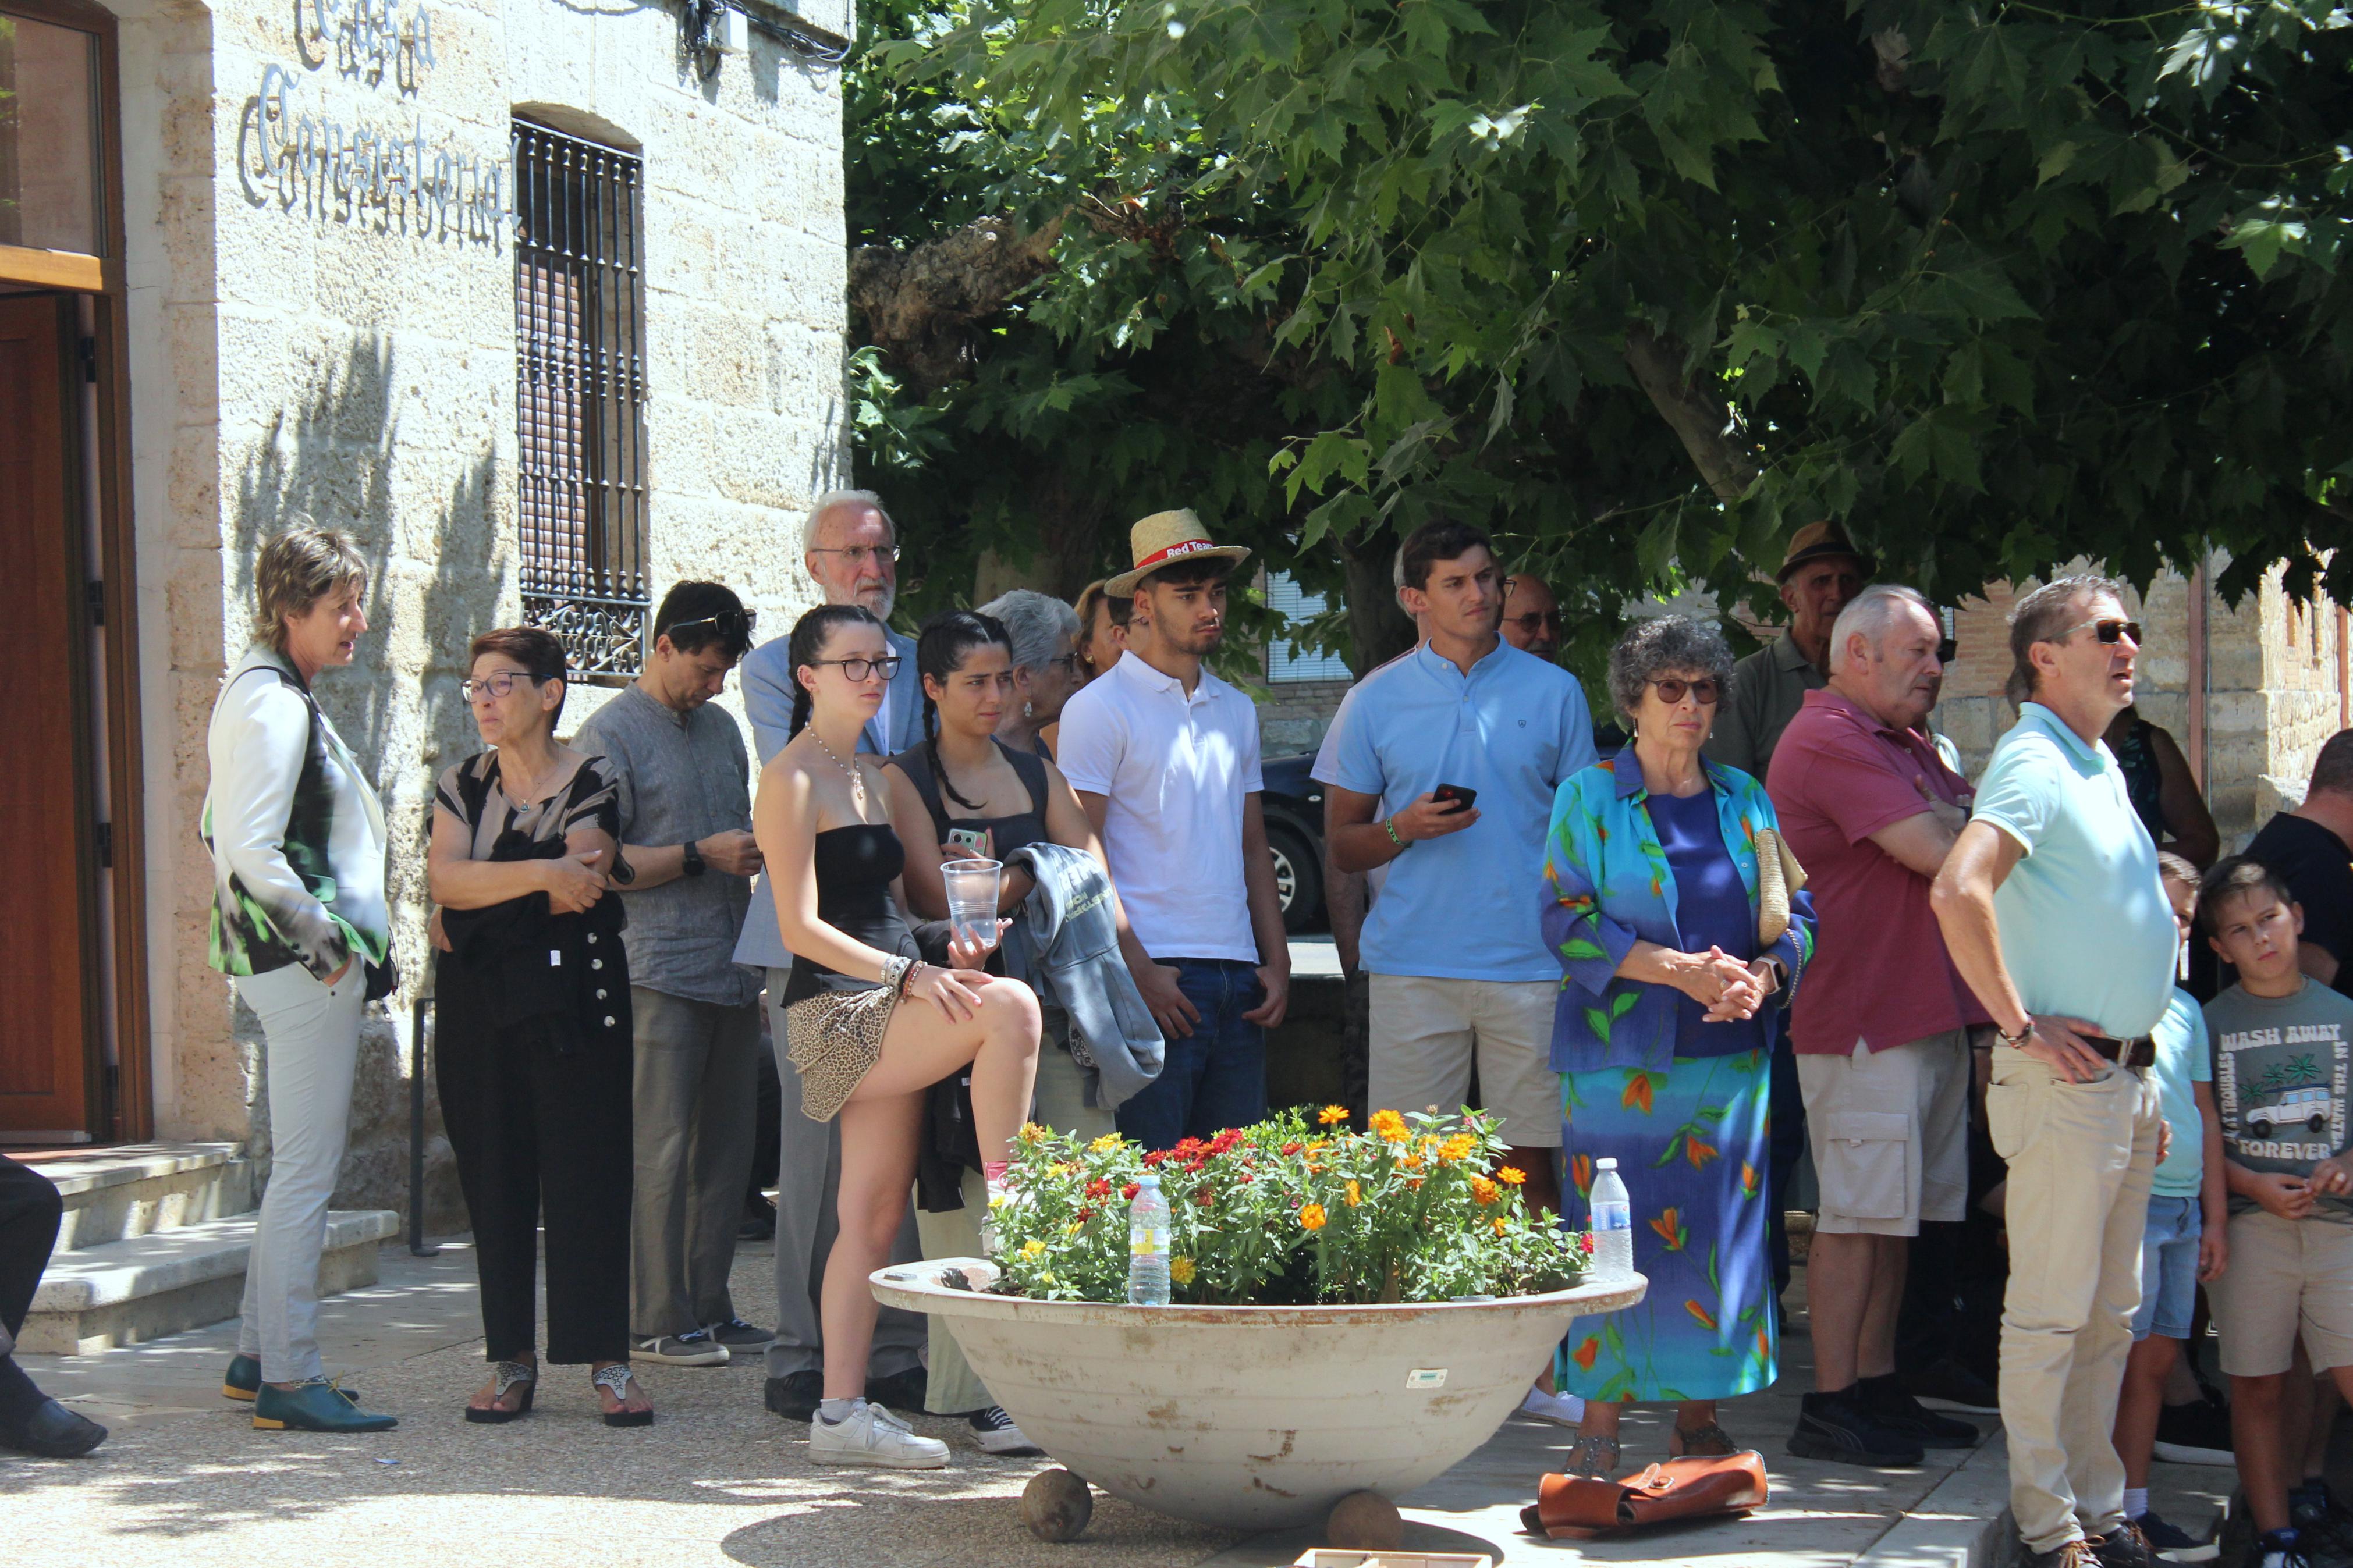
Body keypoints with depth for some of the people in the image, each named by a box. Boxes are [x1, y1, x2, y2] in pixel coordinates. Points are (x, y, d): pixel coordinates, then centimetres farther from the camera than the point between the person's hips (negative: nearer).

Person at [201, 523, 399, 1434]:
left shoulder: (260, 692, 16)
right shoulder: (276, 704, -15)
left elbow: (222, 830, 22)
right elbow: (252, 848, -23)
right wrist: (326, 939, -16)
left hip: (286, 954, 11)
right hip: (309, 959, -11)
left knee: (299, 1165, 16)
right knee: (307, 1170, -8)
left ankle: (258, 1357, 23)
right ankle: (288, 1380, -6)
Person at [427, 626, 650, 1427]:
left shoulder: (592, 781, -1)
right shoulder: (462, 784, 12)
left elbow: (579, 889, -12)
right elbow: (443, 878, -3)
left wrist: (473, 916, -8)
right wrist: (541, 874, -14)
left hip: (572, 1000, -4)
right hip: (479, 1008, 4)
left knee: (586, 1173, -5)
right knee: (495, 1180, 3)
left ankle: (607, 1361, -1)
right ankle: (511, 1362, 9)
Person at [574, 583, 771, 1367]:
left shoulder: (722, 728, 20)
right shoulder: (611, 735, -3)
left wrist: (758, 855, 10)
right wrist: (700, 855, -14)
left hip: (733, 970, 7)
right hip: (660, 971, -7)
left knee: (725, 1146, 8)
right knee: (661, 1150, -7)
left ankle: (710, 1310, 15)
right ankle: (656, 1323, -3)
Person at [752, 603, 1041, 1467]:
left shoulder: (872, 778, 20)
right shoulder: (794, 779, -7)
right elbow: (803, 927, -14)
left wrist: (944, 952, 7)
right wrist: (905, 973, -21)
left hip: (885, 1014, 9)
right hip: (836, 1012, -8)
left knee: (875, 1215, 3)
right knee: (1009, 1005, -28)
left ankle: (843, 1413, 5)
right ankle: (1005, 1202, -19)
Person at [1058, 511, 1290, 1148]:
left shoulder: (1236, 711, 19)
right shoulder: (1101, 708, -2)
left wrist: (1277, 959, 10)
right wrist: (1136, 972, -14)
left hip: (1237, 976, 6)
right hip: (1154, 979, -6)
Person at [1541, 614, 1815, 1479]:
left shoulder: (1744, 800, 13)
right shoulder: (1590, 798, 2)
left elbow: (1797, 915, 14)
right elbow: (1566, 919, -7)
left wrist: (1763, 976, -8)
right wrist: (1679, 970, -16)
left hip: (1730, 1051, 4)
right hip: (1621, 1054, -4)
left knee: (1720, 1232, 3)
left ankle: (1697, 1416, 12)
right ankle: (1600, 1427, 0)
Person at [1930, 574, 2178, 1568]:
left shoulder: (2102, 765, 16)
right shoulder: (2033, 763, -14)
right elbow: (1958, 891, -31)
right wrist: (2020, 1026, -23)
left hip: (2124, 1080, 9)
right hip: (2065, 1078, -9)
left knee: (2111, 1312, 14)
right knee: (2052, 1312, -3)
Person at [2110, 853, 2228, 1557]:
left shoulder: (2186, 1008, 17)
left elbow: (2204, 1114, 19)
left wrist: (2216, 1216, 17)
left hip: (2183, 1207, 7)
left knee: (2158, 1356, 8)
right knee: (2123, 1355, -8)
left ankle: (2134, 1506, 13)